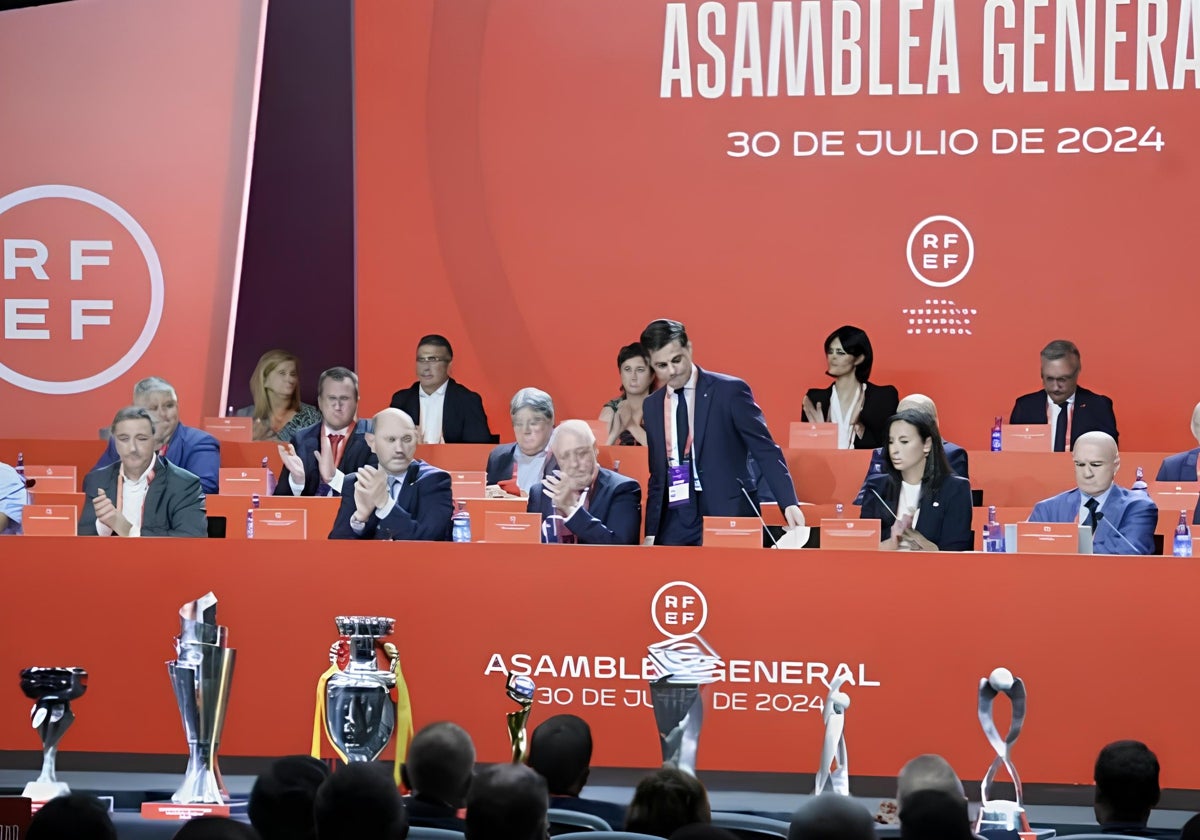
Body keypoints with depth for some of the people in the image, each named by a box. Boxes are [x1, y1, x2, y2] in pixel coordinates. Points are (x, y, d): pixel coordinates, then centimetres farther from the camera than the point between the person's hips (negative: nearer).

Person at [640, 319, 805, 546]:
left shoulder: (730, 391, -4)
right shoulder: (652, 405, 13)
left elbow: (766, 451, -6)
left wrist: (789, 504, -18)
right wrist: (651, 533, 12)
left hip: (727, 517, -5)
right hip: (675, 524, 5)